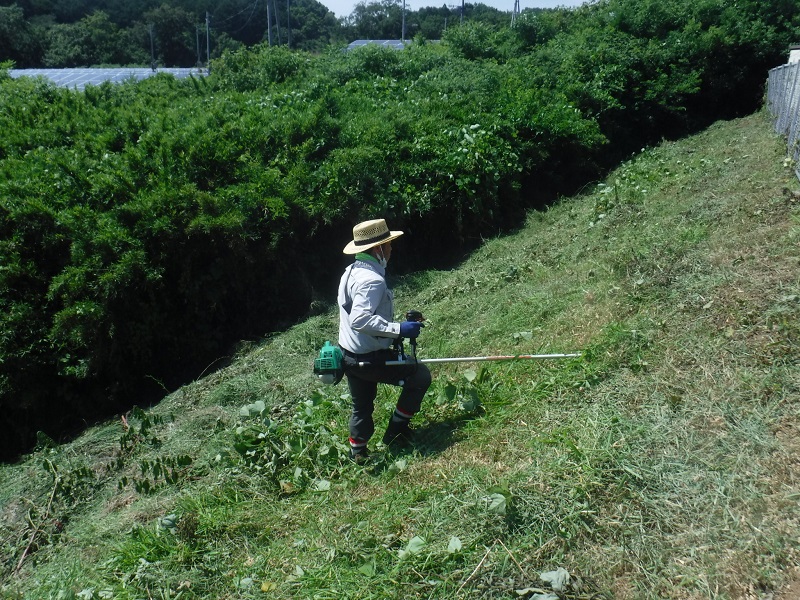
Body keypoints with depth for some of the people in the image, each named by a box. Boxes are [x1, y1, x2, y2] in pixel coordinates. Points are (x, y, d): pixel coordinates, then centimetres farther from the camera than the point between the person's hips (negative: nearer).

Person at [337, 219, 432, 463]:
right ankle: (396, 431, 13)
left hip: (350, 357, 10)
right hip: (370, 358, -10)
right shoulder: (372, 279, -24)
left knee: (361, 406, 24)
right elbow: (360, 319, -35)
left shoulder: (351, 271, 7)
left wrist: (392, 330, 20)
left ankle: (358, 452, 37)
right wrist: (398, 329, -32)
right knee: (420, 375, 5)